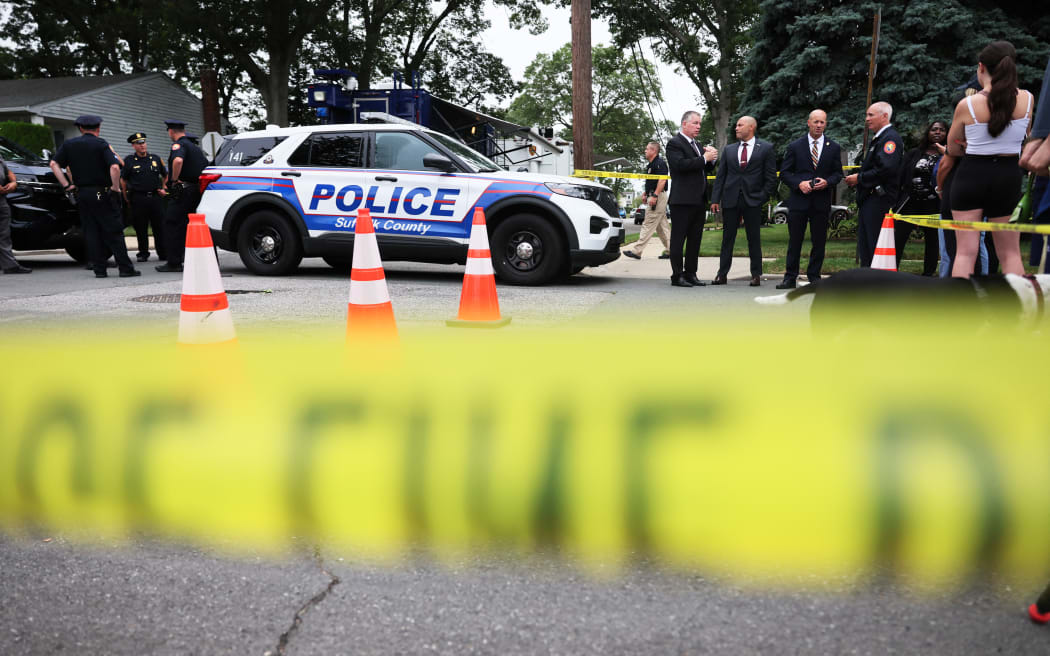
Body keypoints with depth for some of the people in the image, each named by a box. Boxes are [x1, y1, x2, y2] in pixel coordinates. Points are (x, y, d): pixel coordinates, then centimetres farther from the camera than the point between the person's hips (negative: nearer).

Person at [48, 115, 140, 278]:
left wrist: (66, 185, 5)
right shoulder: (101, 144, -6)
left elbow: (54, 164, 4)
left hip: (82, 195, 4)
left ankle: (99, 269, 6)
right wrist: (115, 188, -9)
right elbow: (115, 167, -19)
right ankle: (126, 268, -2)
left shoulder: (69, 145, 8)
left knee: (91, 233, 8)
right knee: (113, 232, -1)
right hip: (102, 194, -4)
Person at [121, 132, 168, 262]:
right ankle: (143, 253, 13)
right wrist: (127, 198, 4)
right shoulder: (129, 161, 5)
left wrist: (164, 189, 10)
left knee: (160, 227, 1)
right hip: (138, 199, -2)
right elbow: (123, 180, 8)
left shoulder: (155, 159, 13)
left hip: (155, 197, 2)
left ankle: (163, 253, 7)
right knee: (141, 228, 2)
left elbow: (165, 175, 24)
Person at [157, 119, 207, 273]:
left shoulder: (178, 145, -9)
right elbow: (205, 166, 29)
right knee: (186, 225, 16)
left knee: (172, 225, -5)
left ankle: (174, 263, -7)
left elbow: (178, 160, -30)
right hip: (196, 190, 9)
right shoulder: (195, 147, 21)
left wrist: (174, 179, -19)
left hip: (182, 191, -9)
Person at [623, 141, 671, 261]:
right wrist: (645, 194, 20)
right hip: (654, 196, 11)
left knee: (648, 224, -11)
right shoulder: (650, 165, 19)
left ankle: (636, 251, -13)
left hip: (658, 197, -11)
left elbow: (662, 180, -22)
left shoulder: (660, 163, -12)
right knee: (662, 225, 11)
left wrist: (654, 195, -26)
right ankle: (670, 250, 13)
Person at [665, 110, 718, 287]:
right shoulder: (674, 143, -6)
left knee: (695, 239, 10)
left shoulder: (696, 145, 21)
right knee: (678, 239, -3)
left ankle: (691, 274, 16)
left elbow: (705, 169, 24)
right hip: (682, 200, -8)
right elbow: (680, 164, -21)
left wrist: (711, 159, 3)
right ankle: (677, 276, -1)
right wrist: (704, 158, -17)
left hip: (699, 200, 9)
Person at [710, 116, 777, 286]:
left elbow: (771, 177, 2)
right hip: (730, 200, 3)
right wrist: (715, 199, 1)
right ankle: (722, 274, 8)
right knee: (727, 238, 5)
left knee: (754, 238, 2)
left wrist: (763, 197, -7)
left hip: (753, 200, -3)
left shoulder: (766, 148, 4)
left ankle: (756, 275, 8)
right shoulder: (728, 149, 12)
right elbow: (720, 176, 9)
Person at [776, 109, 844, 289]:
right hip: (799, 200, -1)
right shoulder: (795, 146, 4)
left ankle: (814, 276, 14)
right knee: (794, 241, 1)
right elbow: (784, 173, 4)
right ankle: (790, 277, 7)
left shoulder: (833, 148, 8)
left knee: (819, 241, 4)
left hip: (822, 202, 1)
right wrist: (799, 184, -12)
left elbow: (838, 173, 10)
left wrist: (827, 182, -10)